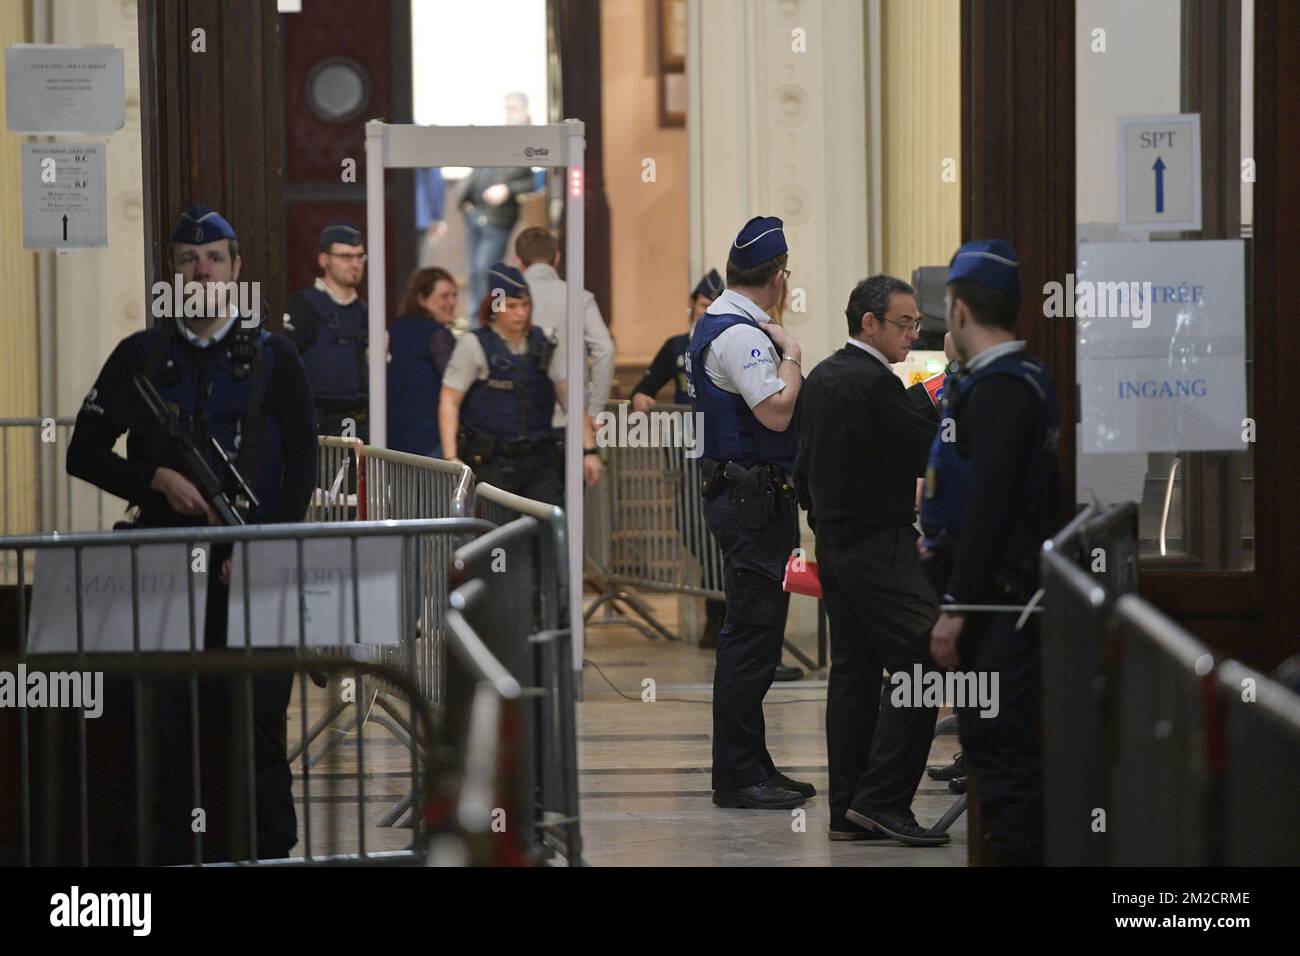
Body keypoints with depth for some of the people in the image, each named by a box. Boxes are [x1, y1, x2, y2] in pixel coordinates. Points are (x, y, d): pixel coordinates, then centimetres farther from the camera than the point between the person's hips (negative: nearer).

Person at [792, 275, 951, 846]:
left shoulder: (819, 379, 14)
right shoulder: (873, 383, -17)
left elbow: (804, 467, 20)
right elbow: (928, 455, -16)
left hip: (833, 542, 10)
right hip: (880, 543, -10)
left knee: (852, 671, 10)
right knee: (919, 665, -10)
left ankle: (847, 809, 10)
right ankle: (882, 800, -14)